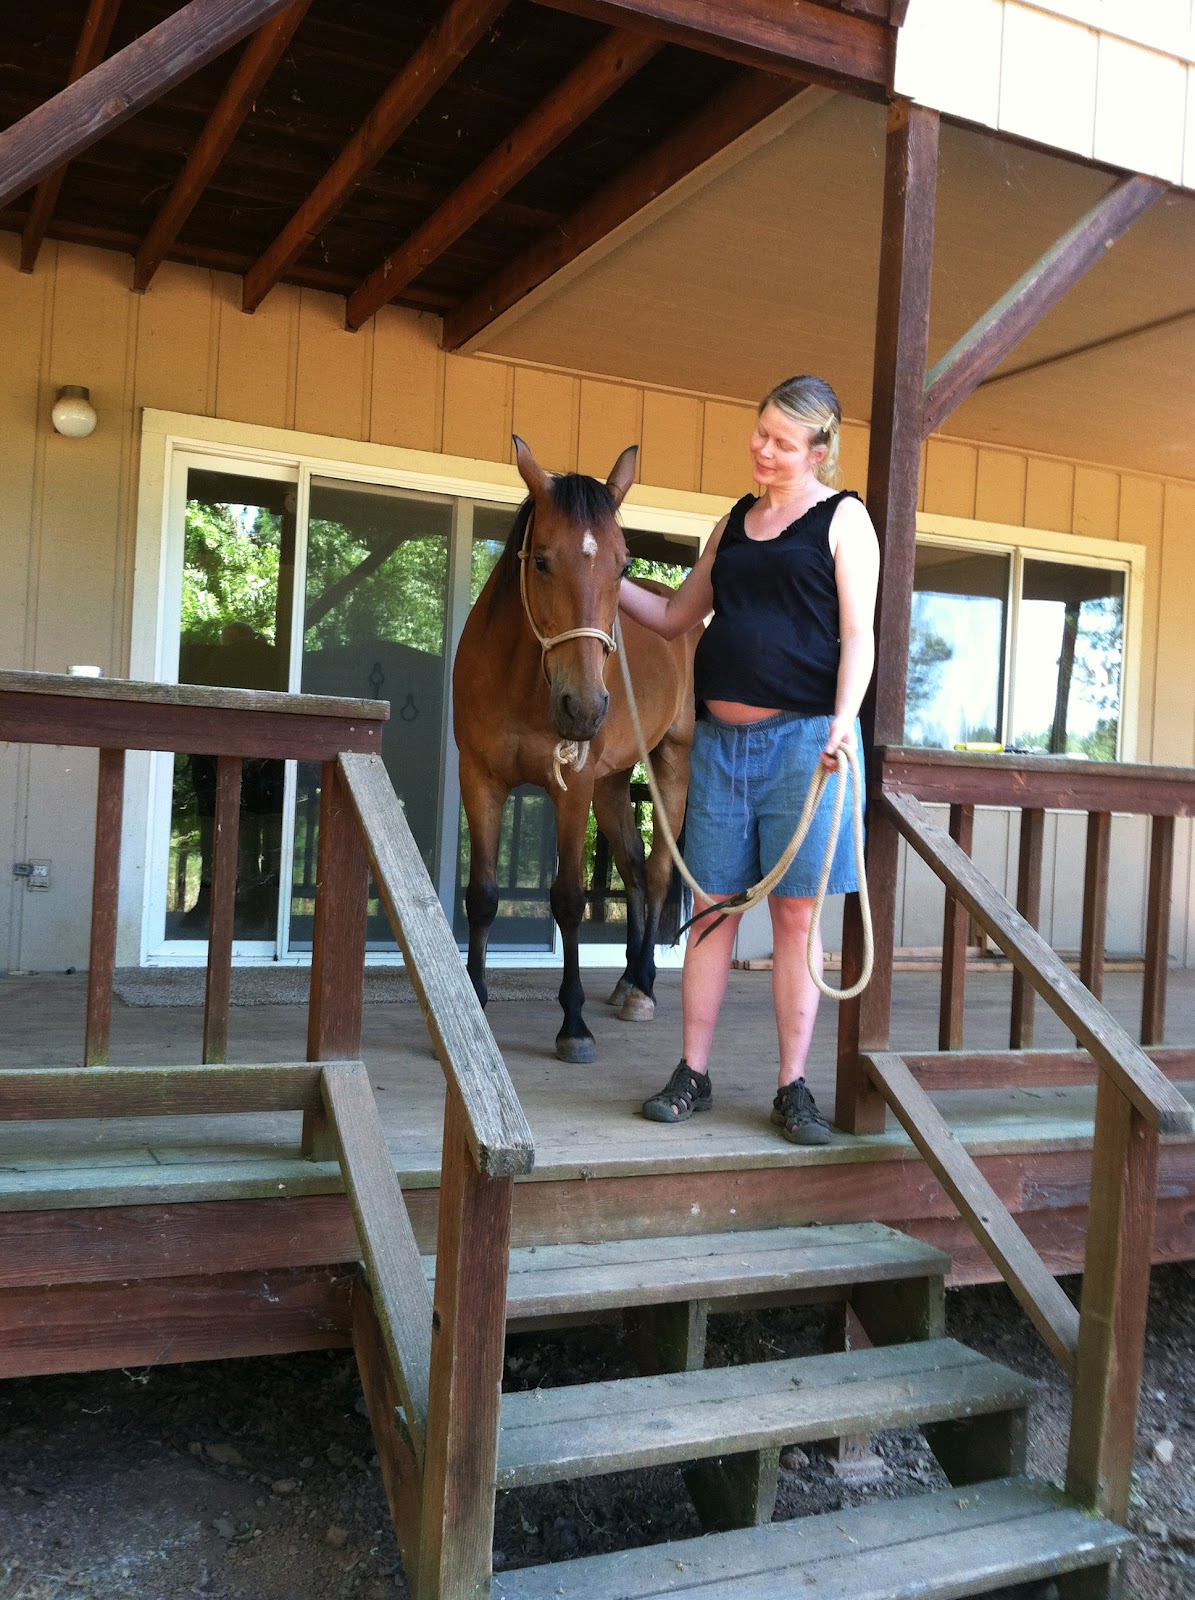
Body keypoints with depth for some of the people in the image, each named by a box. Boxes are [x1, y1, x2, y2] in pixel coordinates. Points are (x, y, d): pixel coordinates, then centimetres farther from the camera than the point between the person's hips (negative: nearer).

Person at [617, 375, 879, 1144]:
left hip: (802, 736, -4)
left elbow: (857, 634, -5)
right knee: (714, 906, 6)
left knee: (795, 914, 0)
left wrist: (844, 719, -19)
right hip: (720, 737, 5)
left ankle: (794, 1088, 10)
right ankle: (694, 1074, 15)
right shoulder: (734, 523, 17)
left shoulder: (844, 518, 3)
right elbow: (675, 614, 22)